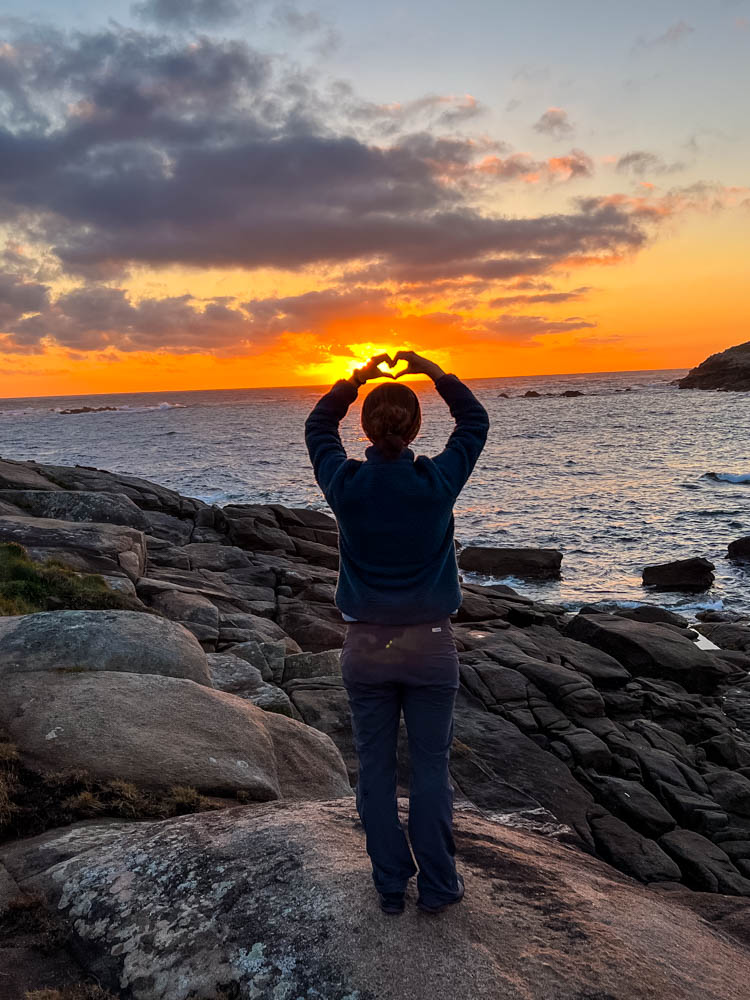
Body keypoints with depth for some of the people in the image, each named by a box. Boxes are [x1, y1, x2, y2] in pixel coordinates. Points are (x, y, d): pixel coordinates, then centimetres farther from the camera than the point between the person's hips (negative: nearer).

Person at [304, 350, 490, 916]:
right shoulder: (437, 482, -13)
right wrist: (434, 372, 9)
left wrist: (358, 378, 13)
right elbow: (475, 422, 6)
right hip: (430, 643, -1)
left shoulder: (346, 485, -11)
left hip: (366, 646, 1)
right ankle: (437, 886, 23)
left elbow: (318, 427, 10)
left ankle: (391, 886, 25)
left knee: (375, 768, 13)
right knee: (431, 767, 11)